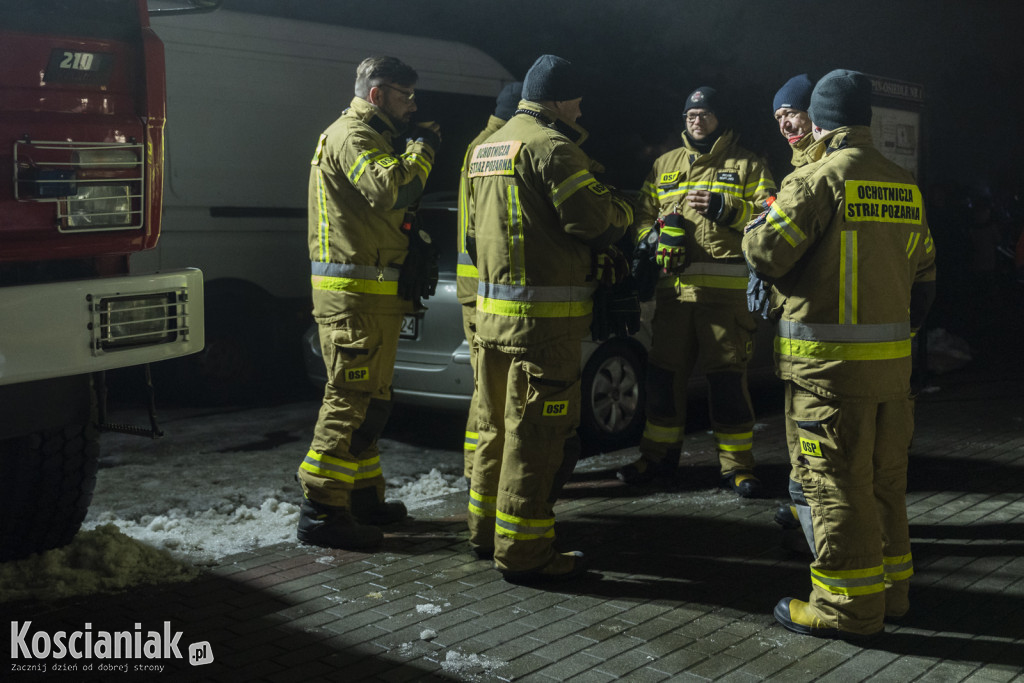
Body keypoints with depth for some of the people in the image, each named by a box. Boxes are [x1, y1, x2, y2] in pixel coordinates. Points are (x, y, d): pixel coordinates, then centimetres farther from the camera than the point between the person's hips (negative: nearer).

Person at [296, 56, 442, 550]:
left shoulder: (371, 137, 24)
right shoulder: (351, 134, -10)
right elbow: (388, 190, -27)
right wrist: (422, 149, -14)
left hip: (372, 292, 11)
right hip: (355, 292, -11)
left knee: (368, 398, 17)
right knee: (352, 399, -10)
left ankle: (363, 495, 27)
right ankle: (320, 510, -7)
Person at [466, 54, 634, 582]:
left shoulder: (488, 148, 18)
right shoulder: (550, 146, -13)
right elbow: (592, 218, -18)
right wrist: (623, 211, 1)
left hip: (492, 309, 10)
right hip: (542, 315, -9)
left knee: (497, 423, 18)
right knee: (537, 434, -3)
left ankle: (487, 529, 28)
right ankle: (522, 551, 2)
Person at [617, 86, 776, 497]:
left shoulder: (747, 166, 9)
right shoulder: (665, 165, 20)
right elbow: (643, 214, 19)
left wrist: (725, 209, -13)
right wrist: (652, 236, -3)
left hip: (726, 289, -3)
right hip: (673, 287, 4)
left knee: (728, 377, -3)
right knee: (664, 373, 8)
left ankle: (736, 464, 8)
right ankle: (659, 456, 22)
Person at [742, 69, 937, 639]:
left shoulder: (820, 177, -11)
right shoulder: (905, 186, 12)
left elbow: (766, 253, -13)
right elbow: (924, 272, 17)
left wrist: (759, 222, 8)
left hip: (831, 359, -7)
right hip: (893, 358, 7)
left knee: (834, 481, 0)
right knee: (885, 476, 17)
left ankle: (848, 604, 6)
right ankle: (892, 585, 28)